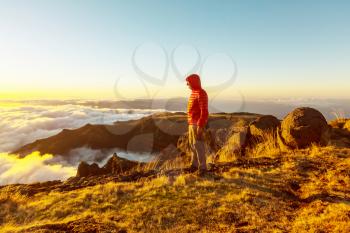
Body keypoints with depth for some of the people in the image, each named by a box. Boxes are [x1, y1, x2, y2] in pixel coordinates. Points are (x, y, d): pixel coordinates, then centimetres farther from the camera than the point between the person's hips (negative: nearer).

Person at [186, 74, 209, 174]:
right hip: (192, 123, 10)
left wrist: (200, 126, -22)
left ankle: (202, 167, 3)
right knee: (192, 144, 11)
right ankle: (194, 165, 20)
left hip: (198, 124, -10)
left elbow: (204, 111, -19)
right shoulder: (194, 93, 16)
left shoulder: (201, 93, -14)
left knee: (198, 145, -6)